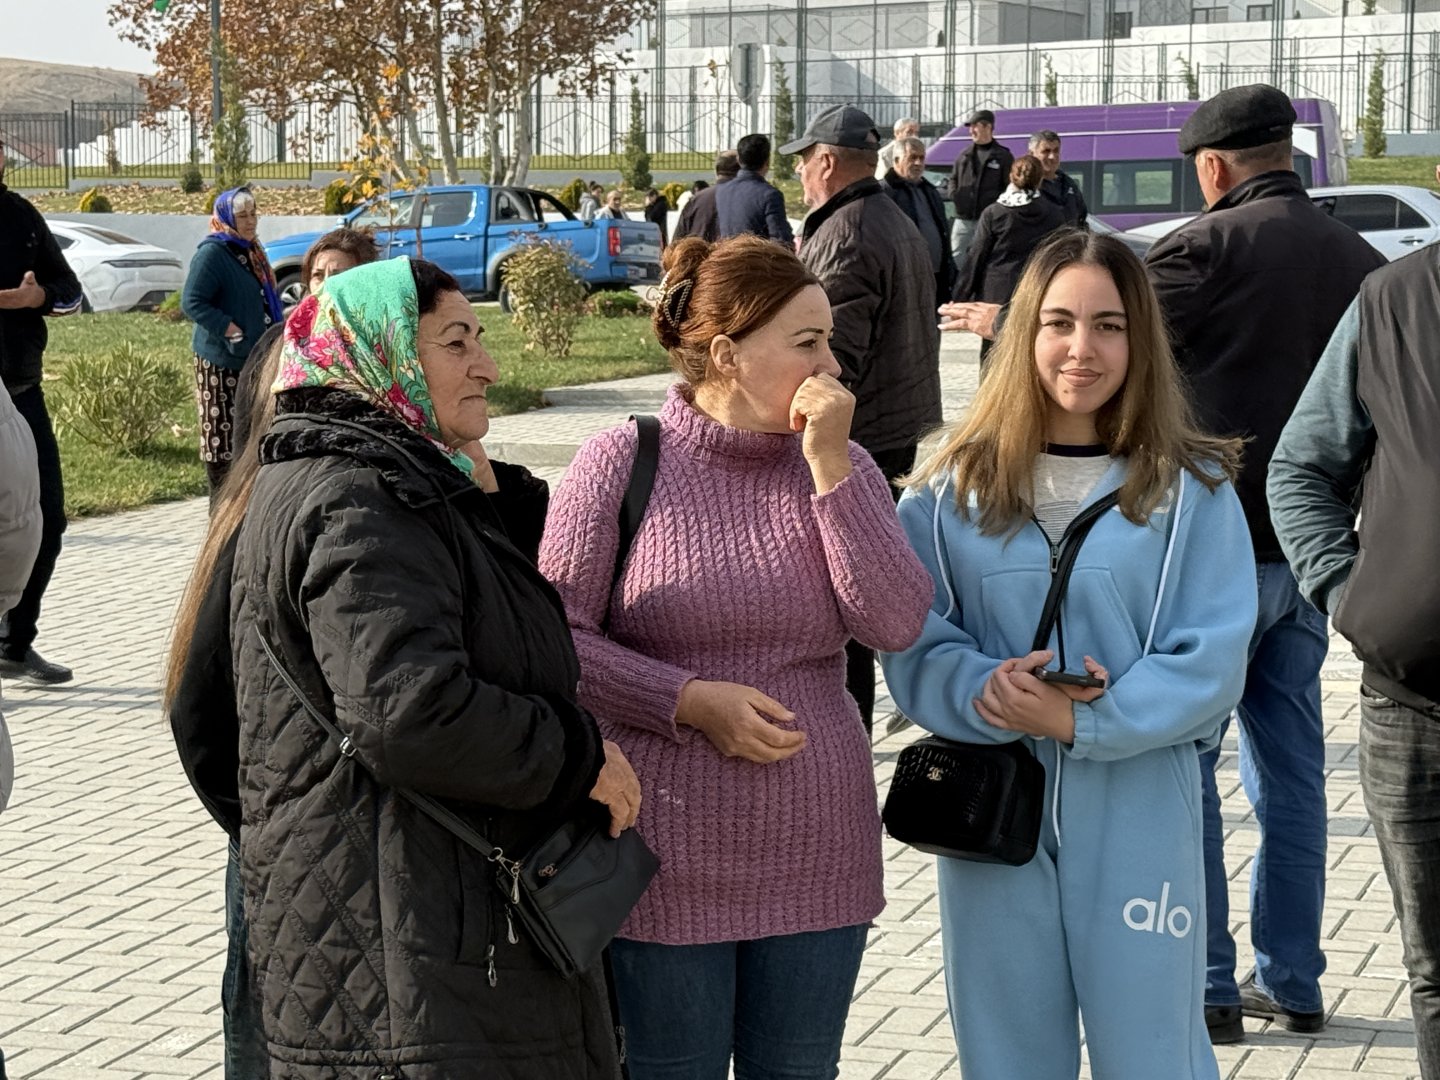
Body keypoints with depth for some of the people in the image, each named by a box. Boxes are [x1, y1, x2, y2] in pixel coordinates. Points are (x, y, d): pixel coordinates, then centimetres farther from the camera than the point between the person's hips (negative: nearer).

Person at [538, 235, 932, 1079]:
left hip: (817, 859, 4)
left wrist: (828, 466, -14)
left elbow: (897, 625, -10)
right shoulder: (622, 462, -7)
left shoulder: (841, 467, 3)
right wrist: (691, 701, -18)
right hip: (671, 860, -3)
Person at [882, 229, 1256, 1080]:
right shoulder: (955, 489, 4)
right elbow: (914, 647, 0)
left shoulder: (1192, 491, -2)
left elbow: (1211, 663, -8)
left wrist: (1079, 721, -19)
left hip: (1138, 826, -2)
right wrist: (986, 692, -21)